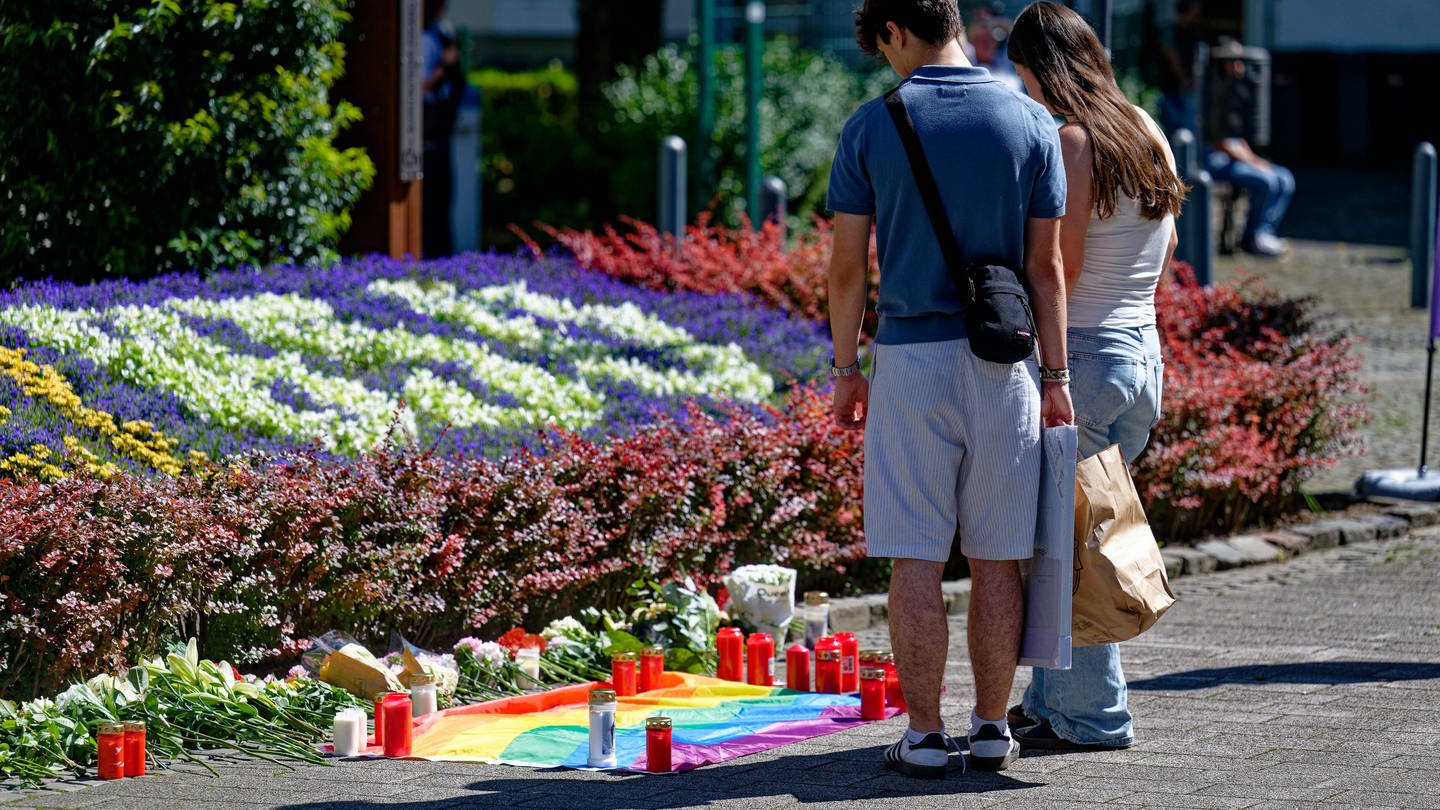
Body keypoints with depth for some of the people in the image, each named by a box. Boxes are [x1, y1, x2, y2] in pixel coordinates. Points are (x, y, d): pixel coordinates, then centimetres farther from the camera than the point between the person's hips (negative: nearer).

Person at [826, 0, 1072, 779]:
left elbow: (847, 265, -1)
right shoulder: (1030, 123, 1)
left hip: (910, 360, -2)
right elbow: (1046, 266, 1)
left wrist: (845, 370, 8)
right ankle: (991, 729, 11)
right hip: (1003, 363, 2)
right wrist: (1055, 376, 6)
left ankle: (924, 735, 2)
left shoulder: (873, 125, -3)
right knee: (997, 556, 8)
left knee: (916, 557, 2)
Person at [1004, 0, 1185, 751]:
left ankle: (1091, 716, 4)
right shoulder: (1147, 131, 10)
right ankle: (1052, 698, 24)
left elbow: (1060, 268, -17)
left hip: (1082, 355, -9)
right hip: (1143, 352, 9)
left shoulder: (1071, 140, -16)